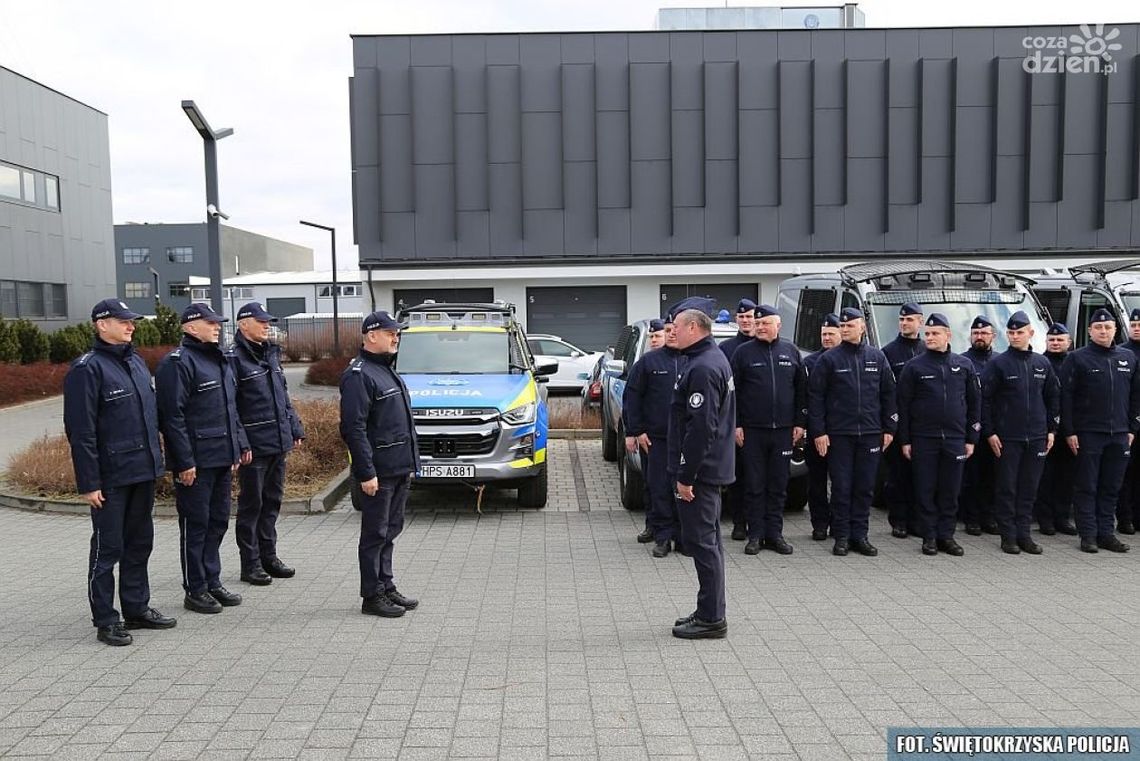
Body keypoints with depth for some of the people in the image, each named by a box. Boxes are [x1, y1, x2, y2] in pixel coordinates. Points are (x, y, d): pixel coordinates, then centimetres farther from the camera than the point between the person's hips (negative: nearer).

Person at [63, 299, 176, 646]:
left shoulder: (136, 362, 13)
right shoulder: (87, 369, -12)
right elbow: (80, 431, -15)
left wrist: (155, 460, 16)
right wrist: (89, 482, -17)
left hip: (143, 473, 8)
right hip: (111, 477, -8)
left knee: (140, 544, 16)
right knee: (107, 548, 3)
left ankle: (137, 608, 28)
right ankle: (105, 620, 13)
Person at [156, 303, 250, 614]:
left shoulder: (222, 359, 15)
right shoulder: (178, 362, -13)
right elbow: (173, 416, -18)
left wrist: (241, 444, 18)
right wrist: (185, 462, -20)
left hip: (223, 459, 9)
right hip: (196, 462, -8)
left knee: (218, 521, 15)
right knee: (196, 525, 2)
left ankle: (212, 582, 27)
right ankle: (195, 591, 13)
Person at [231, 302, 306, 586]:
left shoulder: (271, 353, 14)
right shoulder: (235, 358, -11)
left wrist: (295, 429, 16)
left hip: (278, 443, 8)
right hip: (254, 445, -8)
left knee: (272, 502, 15)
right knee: (251, 504, 2)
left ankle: (268, 556, 26)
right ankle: (250, 564, 12)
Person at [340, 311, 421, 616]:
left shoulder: (388, 370, 18)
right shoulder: (358, 375, -13)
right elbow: (354, 428, -19)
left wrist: (409, 462, 21)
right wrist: (366, 472, -22)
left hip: (399, 469, 9)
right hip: (379, 472, -9)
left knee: (390, 531, 15)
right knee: (375, 534, -1)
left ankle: (386, 587, 25)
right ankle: (372, 596, 8)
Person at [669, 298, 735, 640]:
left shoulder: (702, 368, -19)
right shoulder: (713, 359, 15)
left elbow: (700, 428, -24)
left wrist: (686, 476, -21)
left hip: (701, 470, -11)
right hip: (711, 468, 11)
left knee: (701, 541, -4)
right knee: (707, 540, 16)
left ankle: (711, 618, 4)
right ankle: (710, 612, 26)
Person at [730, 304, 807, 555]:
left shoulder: (790, 351, 9)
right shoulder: (743, 353, 1)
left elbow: (802, 390, 11)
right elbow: (732, 391, 0)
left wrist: (800, 423, 5)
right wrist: (736, 424, -5)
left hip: (783, 430, 2)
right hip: (752, 430, -2)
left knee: (779, 486, 7)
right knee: (754, 485, 3)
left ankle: (774, 534, 16)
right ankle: (755, 536, 10)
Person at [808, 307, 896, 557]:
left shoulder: (877, 357, 8)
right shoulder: (829, 359, 1)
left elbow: (888, 394, 11)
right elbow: (815, 396, -1)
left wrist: (889, 428, 6)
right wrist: (818, 431, -7)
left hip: (871, 433, 2)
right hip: (839, 434, -2)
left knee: (865, 487, 6)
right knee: (841, 487, 1)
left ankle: (860, 535, 15)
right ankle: (841, 536, 10)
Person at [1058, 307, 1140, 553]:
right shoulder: (1077, 358, -3)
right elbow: (1066, 397, -6)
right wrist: (1069, 431, -10)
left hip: (1119, 434, 4)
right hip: (1088, 433, -4)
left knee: (1111, 487, 8)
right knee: (1086, 487, 1)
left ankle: (1105, 533, 16)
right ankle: (1088, 535, 7)